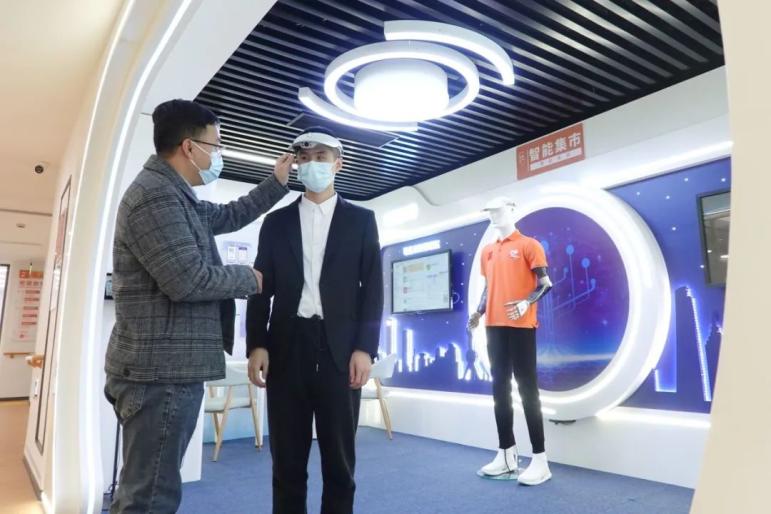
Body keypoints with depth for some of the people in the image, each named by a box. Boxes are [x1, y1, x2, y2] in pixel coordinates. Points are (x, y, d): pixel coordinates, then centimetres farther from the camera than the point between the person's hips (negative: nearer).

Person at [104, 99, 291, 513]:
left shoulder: (175, 195, 16)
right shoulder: (155, 194, -16)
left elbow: (228, 216, 29)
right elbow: (188, 279, -24)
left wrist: (277, 183, 25)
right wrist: (249, 278, -8)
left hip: (170, 368, 11)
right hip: (162, 370, -11)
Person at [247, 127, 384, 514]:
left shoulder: (361, 220, 8)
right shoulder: (276, 221, 13)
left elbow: (372, 289, 2)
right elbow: (262, 288, 9)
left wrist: (365, 348, -7)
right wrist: (257, 345, -2)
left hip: (340, 350, -1)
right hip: (286, 348, 2)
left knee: (339, 458, 8)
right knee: (287, 459, 9)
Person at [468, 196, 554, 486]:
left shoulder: (528, 245, -1)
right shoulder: (488, 251, 17)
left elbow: (545, 283, -6)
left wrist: (526, 303, -22)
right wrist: (478, 313, 7)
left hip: (521, 326, -6)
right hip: (495, 326, 7)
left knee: (527, 388, -5)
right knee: (500, 389, 10)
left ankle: (540, 459, 4)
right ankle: (506, 455, 20)